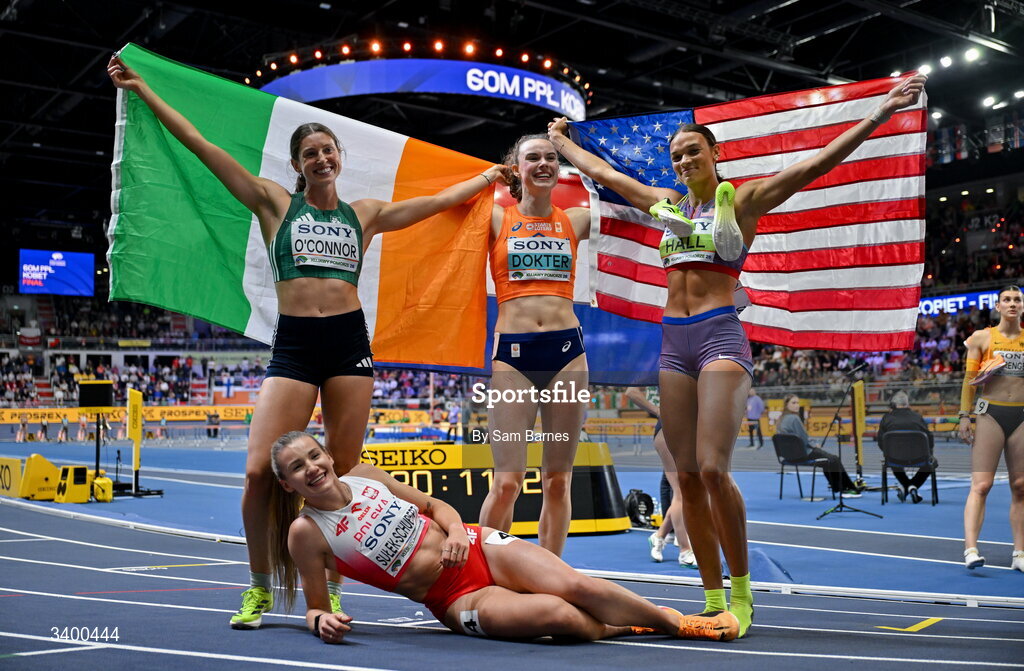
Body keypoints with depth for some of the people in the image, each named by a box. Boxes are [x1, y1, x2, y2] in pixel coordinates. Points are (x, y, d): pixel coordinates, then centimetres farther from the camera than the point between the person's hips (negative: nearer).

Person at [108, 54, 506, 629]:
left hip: (350, 342, 2)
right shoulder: (275, 203, 11)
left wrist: (490, 176, 30)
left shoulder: (365, 214, 15)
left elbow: (441, 200, 24)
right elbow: (200, 145, 9)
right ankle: (260, 588, 10)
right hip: (293, 345, -1)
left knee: (342, 474, 2)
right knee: (260, 471, -11)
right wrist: (142, 89, 9)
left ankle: (330, 587, 16)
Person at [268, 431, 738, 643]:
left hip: (478, 549, 4)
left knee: (574, 586, -18)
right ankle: (619, 630, 2)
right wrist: (322, 621, -23)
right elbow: (315, 607, 1)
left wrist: (457, 530, -8)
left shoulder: (364, 475, 3)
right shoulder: (306, 532, -8)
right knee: (560, 616, -27)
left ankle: (677, 620, 1)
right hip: (456, 601, -3)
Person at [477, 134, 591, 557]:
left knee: (558, 481, 5)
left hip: (567, 349, 2)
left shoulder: (575, 221, 13)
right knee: (508, 482, -6)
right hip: (512, 352, -2)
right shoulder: (495, 219, 8)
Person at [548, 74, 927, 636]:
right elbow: (600, 171, 29)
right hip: (673, 342, 6)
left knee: (713, 469, -18)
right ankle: (713, 600, 10)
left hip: (720, 336, -5)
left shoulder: (741, 199, 3)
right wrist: (559, 140, 39)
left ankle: (741, 591, -1)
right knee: (688, 476, 2)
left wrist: (881, 113, -14)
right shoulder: (666, 203, 17)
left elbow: (816, 164, -7)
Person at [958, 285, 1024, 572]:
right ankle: (970, 549, -14)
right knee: (981, 485, -9)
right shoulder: (982, 337, 4)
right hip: (990, 413, -3)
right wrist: (965, 415, -4)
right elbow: (969, 379, 3)